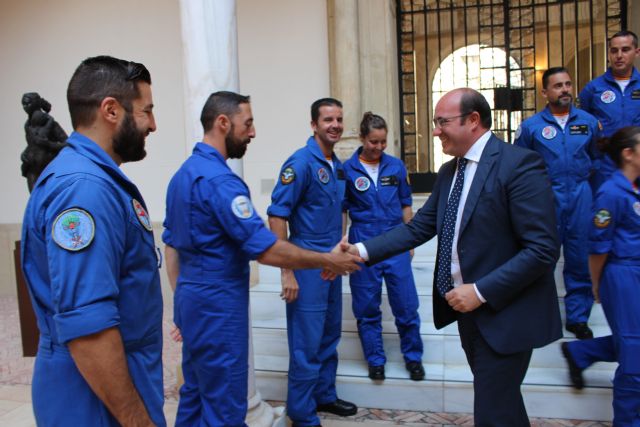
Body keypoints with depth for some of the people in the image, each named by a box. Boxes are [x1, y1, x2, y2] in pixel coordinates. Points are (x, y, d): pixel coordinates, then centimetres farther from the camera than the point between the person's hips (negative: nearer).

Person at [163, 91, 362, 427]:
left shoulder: (183, 173, 9)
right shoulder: (218, 179, -21)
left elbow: (171, 243, 14)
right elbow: (266, 249, -24)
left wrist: (182, 298, 19)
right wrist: (328, 261, -14)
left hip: (193, 299, 10)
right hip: (217, 306, -10)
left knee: (195, 395, 20)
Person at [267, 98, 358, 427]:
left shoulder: (337, 166, 9)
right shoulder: (301, 162, -14)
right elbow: (277, 216, -18)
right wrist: (287, 271, -21)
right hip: (306, 265, -8)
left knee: (329, 337, 18)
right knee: (307, 344, 0)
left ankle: (324, 396, 35)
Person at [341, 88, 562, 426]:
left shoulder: (519, 164, -17)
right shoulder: (448, 172, 9)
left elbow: (542, 249, -21)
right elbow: (418, 227, 5)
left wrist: (481, 291, -22)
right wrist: (363, 250, -6)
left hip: (504, 312, -7)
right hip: (467, 308, 8)